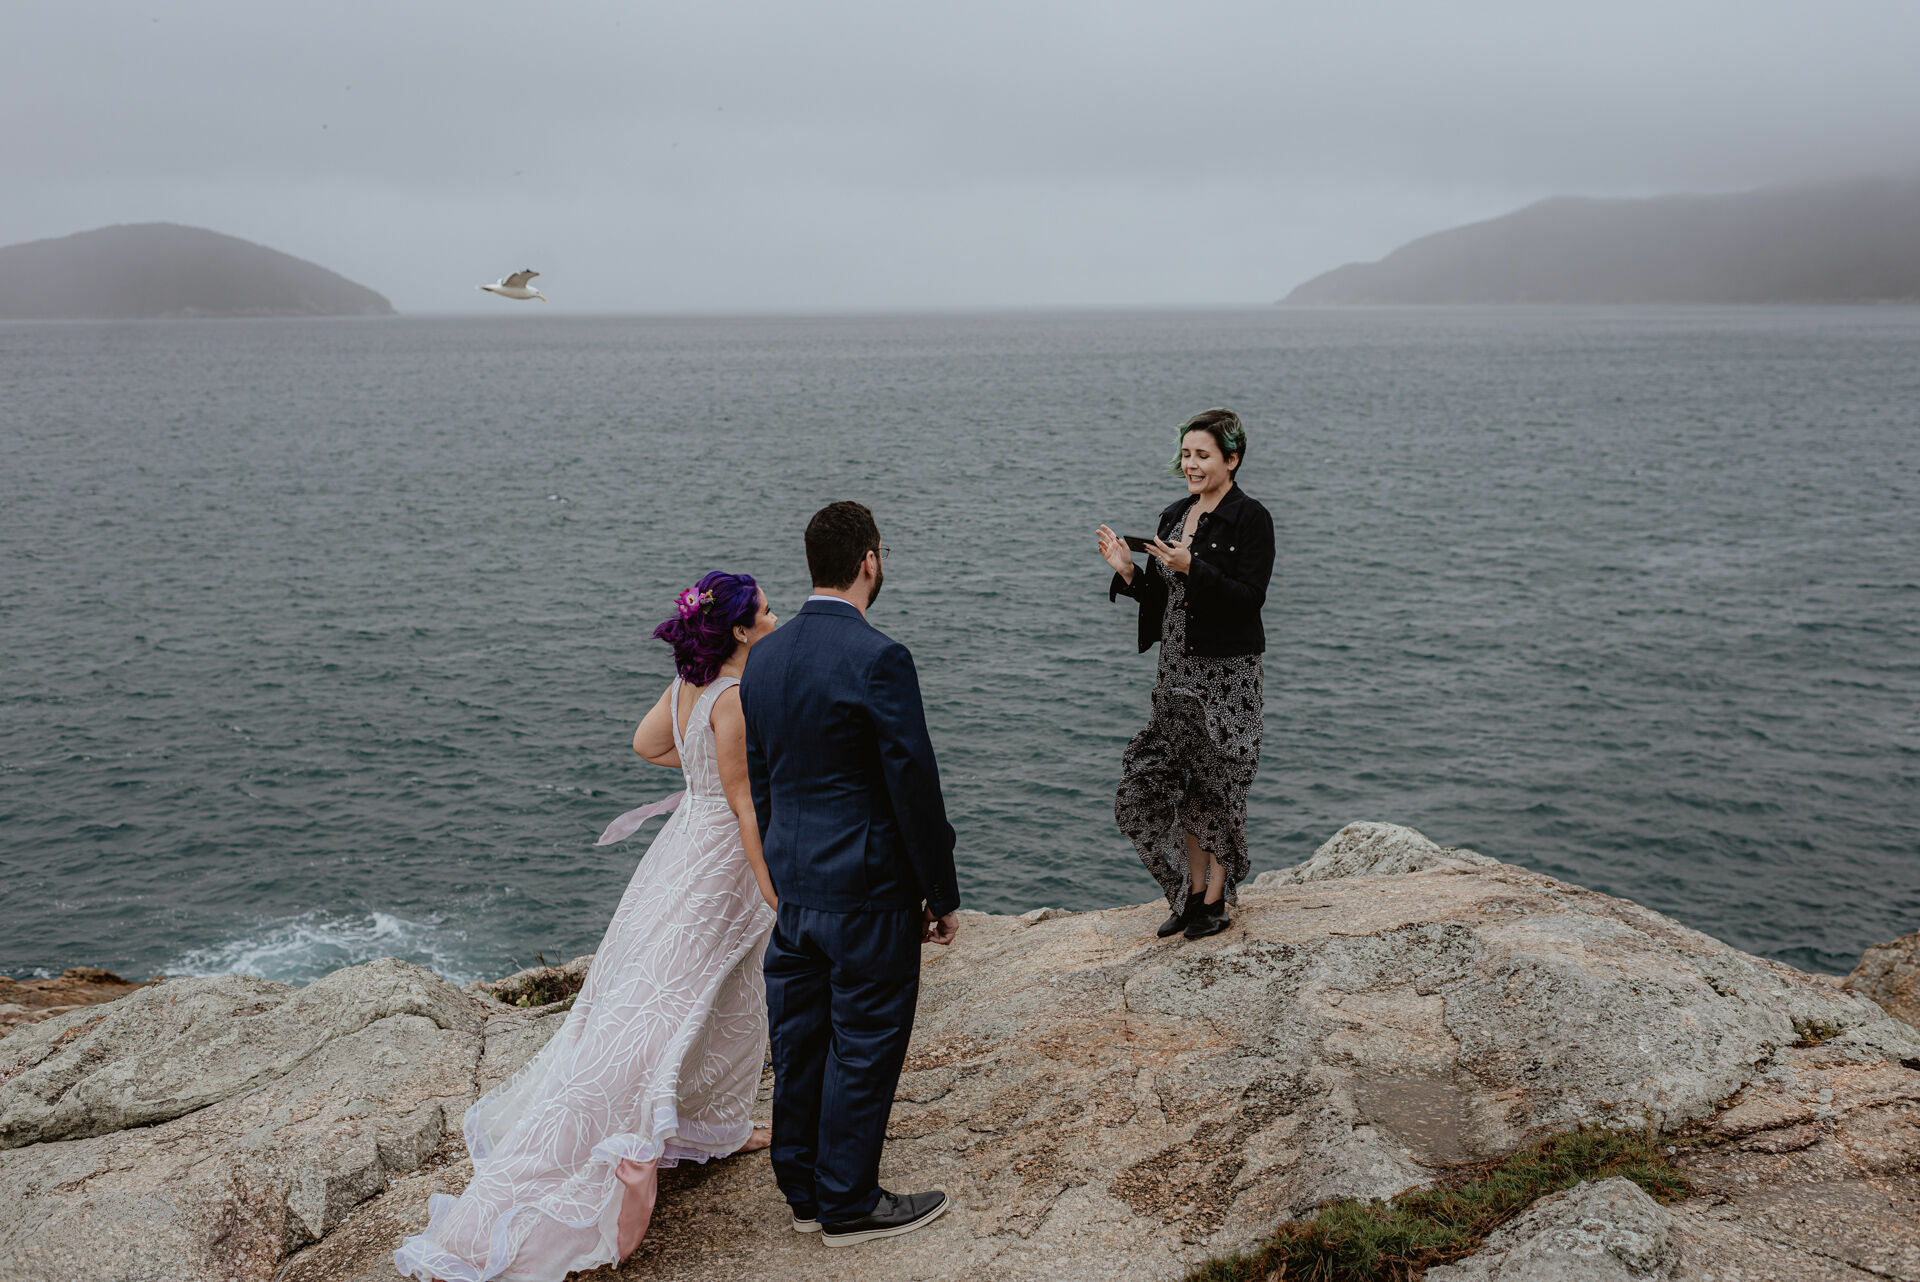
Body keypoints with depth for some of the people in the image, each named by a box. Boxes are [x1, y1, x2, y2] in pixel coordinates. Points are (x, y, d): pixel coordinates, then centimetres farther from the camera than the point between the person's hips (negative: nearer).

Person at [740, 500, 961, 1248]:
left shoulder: (764, 656, 4)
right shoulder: (877, 659, -20)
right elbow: (914, 786, -18)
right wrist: (943, 895, -8)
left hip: (792, 885, 8)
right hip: (867, 892, -7)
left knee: (799, 1044, 16)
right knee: (863, 1050, 6)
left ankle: (804, 1192, 30)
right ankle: (849, 1206, 19)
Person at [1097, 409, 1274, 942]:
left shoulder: (1251, 519, -9)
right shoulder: (1174, 516, 11)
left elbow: (1249, 598, -18)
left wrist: (1192, 567, -27)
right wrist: (1127, 570, -3)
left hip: (1227, 674, -6)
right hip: (1176, 671, 7)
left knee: (1216, 782, 2)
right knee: (1171, 780, 7)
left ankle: (1217, 900, 16)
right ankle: (1194, 891, 22)